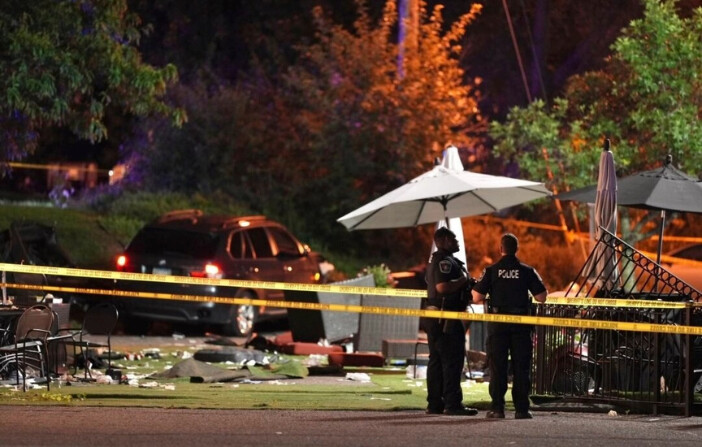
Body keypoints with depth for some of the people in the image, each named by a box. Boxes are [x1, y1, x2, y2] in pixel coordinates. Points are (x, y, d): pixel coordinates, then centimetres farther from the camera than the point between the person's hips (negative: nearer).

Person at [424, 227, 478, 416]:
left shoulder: (435, 260, 20)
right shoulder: (445, 261, -14)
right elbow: (442, 286, -28)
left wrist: (466, 282, 19)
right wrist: (464, 279, -15)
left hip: (434, 318, 11)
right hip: (446, 319, -11)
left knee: (436, 361, 11)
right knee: (452, 360, -9)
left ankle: (434, 403, 13)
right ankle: (452, 403, -12)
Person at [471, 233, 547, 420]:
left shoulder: (491, 271, -4)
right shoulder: (527, 271, -2)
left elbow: (477, 298, -6)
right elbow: (541, 297, -1)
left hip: (498, 323, 0)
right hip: (521, 322, 0)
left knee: (497, 367, 4)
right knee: (521, 367, 5)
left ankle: (497, 408, 1)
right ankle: (521, 408, 2)